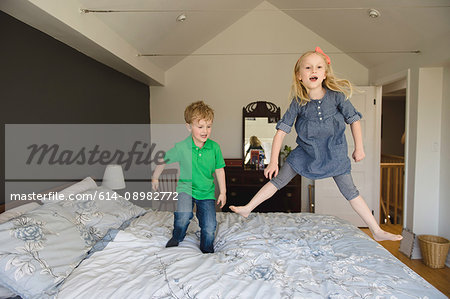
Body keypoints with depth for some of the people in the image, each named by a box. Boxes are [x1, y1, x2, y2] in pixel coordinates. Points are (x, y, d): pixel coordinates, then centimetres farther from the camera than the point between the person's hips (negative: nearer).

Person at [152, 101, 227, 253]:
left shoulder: (214, 147, -8)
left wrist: (223, 192, 7)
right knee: (183, 215, -28)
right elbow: (163, 160, 2)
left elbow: (219, 169, 4)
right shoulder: (181, 147, -15)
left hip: (207, 192, 2)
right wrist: (155, 178, 14)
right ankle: (177, 238, 7)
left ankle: (207, 251, 29)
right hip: (186, 187, -2)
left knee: (209, 228, -4)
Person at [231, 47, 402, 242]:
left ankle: (377, 231, 18)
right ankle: (248, 209, 14)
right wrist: (273, 161, -14)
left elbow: (353, 119, 1)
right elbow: (281, 130, -12)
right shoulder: (298, 103, -14)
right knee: (277, 180, 1)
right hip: (306, 151, 1)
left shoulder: (336, 95, -13)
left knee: (350, 192, 3)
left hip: (334, 152, 0)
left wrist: (359, 147, 3)